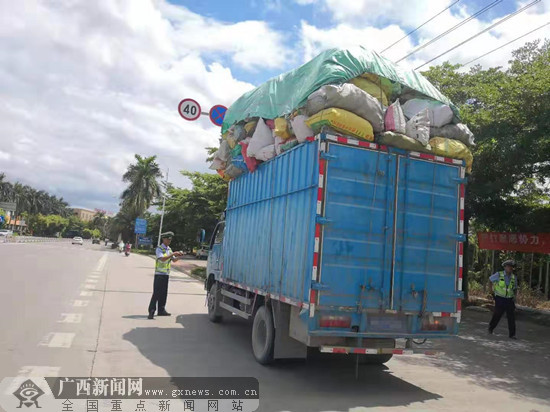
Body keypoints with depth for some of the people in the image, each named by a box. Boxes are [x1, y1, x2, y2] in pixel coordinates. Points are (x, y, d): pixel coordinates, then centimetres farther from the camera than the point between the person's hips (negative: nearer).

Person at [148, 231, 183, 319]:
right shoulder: (159, 249, -9)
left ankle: (161, 310, 18)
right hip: (159, 273, -7)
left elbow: (174, 260, 16)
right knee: (156, 293, -10)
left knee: (164, 293, 10)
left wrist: (178, 256, -2)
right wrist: (172, 254, -25)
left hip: (166, 274, 7)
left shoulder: (169, 249, 13)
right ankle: (151, 311, -9)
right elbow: (162, 258, -24)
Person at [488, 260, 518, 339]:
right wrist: (492, 289, 9)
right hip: (500, 299, -2)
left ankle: (512, 334, 4)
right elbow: (490, 279, 11)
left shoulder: (514, 278, 3)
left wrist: (514, 295, 3)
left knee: (511, 317, -3)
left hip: (509, 300, 2)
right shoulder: (499, 275, -6)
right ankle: (491, 328, 30)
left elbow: (515, 288, 18)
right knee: (497, 315, 7)